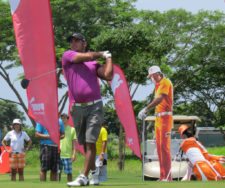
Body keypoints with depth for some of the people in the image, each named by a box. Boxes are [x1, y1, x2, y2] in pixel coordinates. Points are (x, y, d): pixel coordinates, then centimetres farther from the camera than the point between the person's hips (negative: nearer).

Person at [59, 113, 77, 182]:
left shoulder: (72, 129, 6)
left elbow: (74, 143, 5)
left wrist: (74, 154, -3)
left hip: (68, 155, -2)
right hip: (58, 154, 2)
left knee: (69, 172, -3)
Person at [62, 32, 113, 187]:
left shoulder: (94, 62, 13)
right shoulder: (67, 56, 7)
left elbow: (108, 76, 0)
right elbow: (88, 56, -7)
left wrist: (108, 57, 8)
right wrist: (101, 54, 10)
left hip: (95, 106, -1)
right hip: (77, 108, 1)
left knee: (90, 142, -10)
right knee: (84, 143, 9)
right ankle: (93, 172, 25)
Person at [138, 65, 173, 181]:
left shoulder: (165, 83, -10)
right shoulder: (158, 85, 18)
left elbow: (160, 99, -22)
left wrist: (145, 109, -26)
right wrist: (146, 111, 11)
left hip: (165, 117, -10)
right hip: (158, 118, 10)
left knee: (164, 146, -13)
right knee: (159, 147, 9)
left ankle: (167, 176, -14)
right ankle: (163, 176, 11)